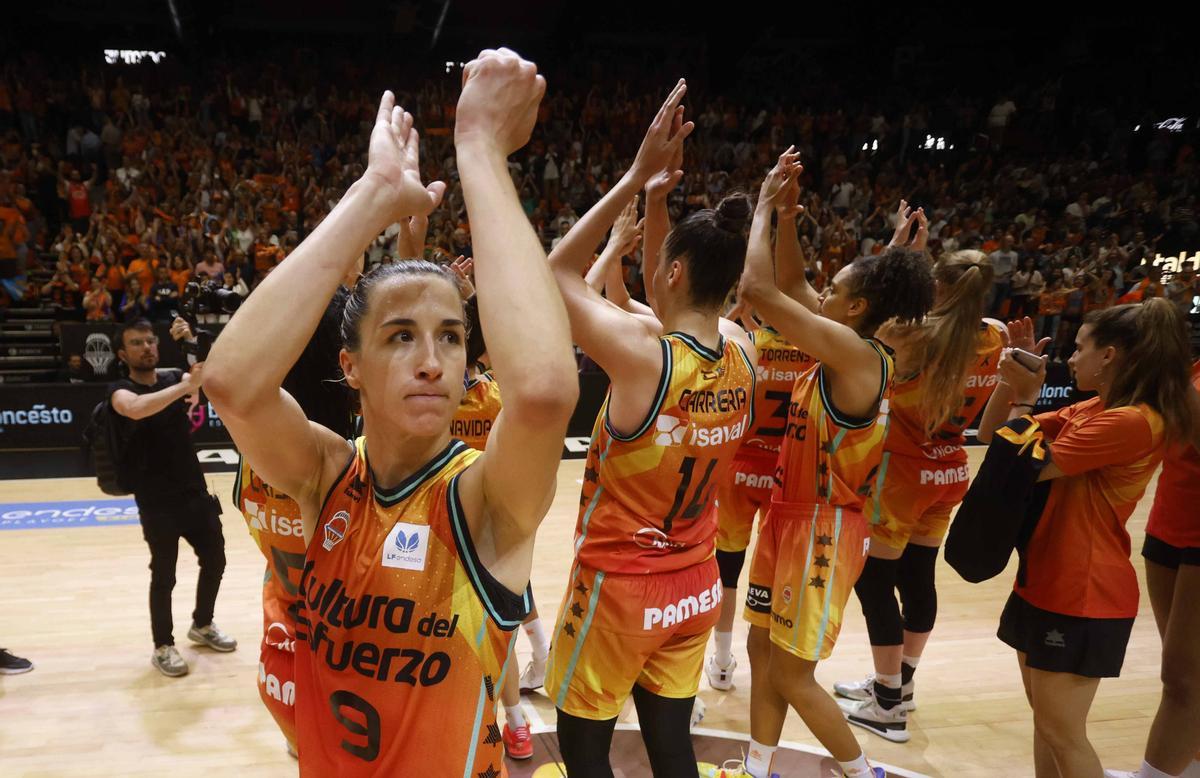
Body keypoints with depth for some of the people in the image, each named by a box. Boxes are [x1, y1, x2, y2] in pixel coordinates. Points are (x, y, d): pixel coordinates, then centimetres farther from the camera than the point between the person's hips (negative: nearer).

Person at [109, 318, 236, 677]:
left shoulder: (175, 378, 7)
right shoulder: (120, 390, -9)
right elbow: (136, 410, -32)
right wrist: (186, 385, -42)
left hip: (195, 491, 5)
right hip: (156, 501, -5)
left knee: (215, 561, 15)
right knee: (164, 575, 3)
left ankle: (202, 625, 37)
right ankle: (163, 647, 21)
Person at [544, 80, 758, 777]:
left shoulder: (642, 354, -25)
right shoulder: (743, 352, -6)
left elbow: (559, 273, -10)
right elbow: (689, 295, 12)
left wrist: (638, 178, -10)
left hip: (619, 587, -6)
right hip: (697, 587, 6)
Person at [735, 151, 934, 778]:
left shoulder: (853, 351, -22)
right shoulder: (840, 348, 4)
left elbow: (757, 289, -28)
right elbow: (789, 284, 14)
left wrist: (764, 205, -15)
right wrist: (783, 206, 6)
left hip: (823, 527, -9)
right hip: (791, 515, 9)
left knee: (792, 675, 3)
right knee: (763, 650, 16)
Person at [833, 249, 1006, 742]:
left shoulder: (917, 335, -21)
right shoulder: (997, 337, -3)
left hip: (903, 472, -7)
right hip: (949, 474, 7)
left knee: (875, 579, 4)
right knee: (918, 576, 17)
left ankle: (888, 707, 12)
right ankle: (897, 684, 33)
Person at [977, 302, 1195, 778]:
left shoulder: (1132, 422, -21)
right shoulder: (1091, 409, 8)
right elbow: (992, 437, 10)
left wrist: (1023, 396, -11)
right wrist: (1014, 377, -2)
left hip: (1081, 596, -9)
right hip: (1047, 582, 9)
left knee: (1062, 732, 2)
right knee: (1044, 721, 19)